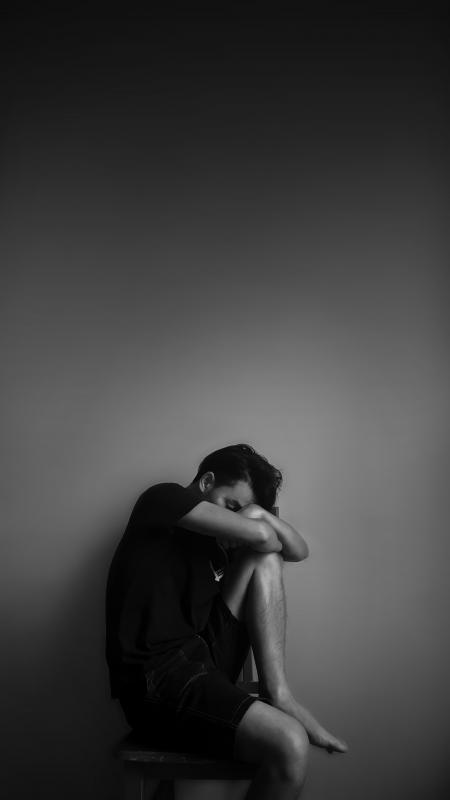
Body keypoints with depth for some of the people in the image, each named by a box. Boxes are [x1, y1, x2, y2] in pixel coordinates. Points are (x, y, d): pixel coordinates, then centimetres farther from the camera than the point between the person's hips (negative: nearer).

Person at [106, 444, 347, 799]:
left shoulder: (216, 540, 20)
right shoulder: (163, 497, -2)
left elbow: (299, 551, 15)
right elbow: (259, 535, -14)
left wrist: (259, 514, 2)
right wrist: (258, 522, 8)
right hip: (155, 679, -8)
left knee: (265, 558, 1)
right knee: (290, 745, -27)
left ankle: (277, 693, -8)